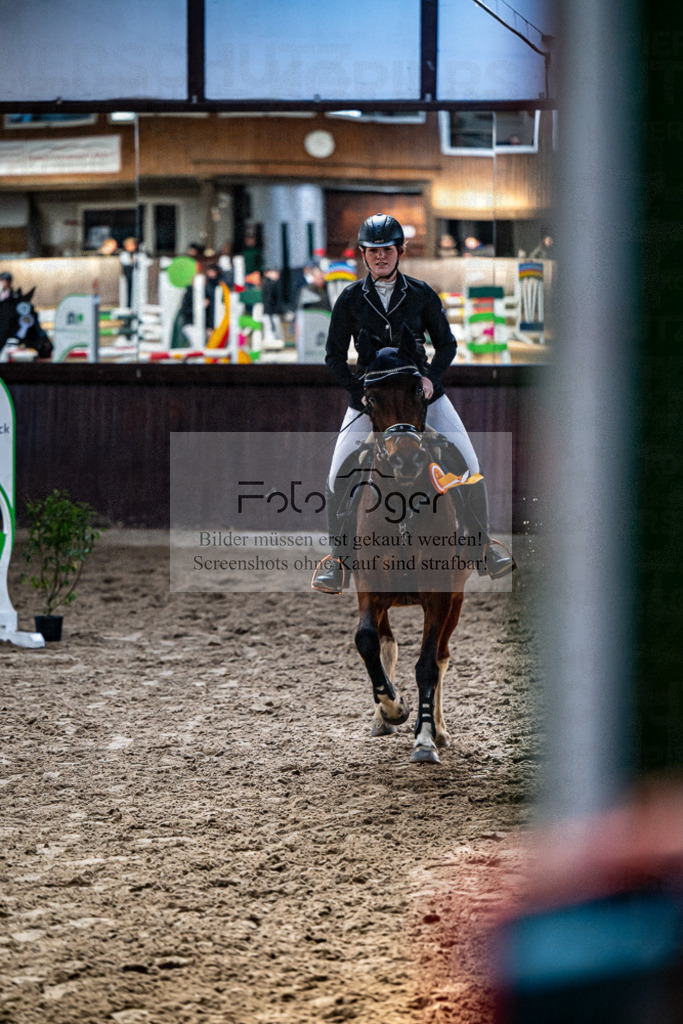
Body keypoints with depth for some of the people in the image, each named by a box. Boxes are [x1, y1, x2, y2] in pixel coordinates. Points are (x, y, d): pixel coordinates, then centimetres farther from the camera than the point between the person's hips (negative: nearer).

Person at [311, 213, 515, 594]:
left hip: (423, 390, 0)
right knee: (339, 476, -14)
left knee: (469, 468, -10)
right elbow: (335, 355, 5)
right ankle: (336, 559, 4)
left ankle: (485, 547, 11)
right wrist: (359, 390, -9)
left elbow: (446, 343, 7)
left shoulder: (421, 294, 1)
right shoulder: (351, 299, 1)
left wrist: (432, 377, -12)